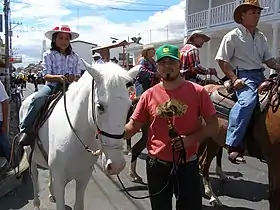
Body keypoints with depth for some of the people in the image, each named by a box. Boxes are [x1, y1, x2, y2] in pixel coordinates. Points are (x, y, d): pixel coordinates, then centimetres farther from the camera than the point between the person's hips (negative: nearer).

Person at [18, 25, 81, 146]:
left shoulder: (74, 57, 12)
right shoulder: (49, 55, 3)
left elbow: (77, 75, 10)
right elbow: (46, 75, -5)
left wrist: (75, 79, -14)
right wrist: (58, 77, -25)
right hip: (52, 85, -3)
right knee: (38, 99, -32)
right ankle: (25, 130, -21)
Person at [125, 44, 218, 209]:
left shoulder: (198, 92, -8)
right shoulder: (149, 95, -3)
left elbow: (213, 126, -4)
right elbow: (132, 126, 2)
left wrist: (191, 139, -20)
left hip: (188, 163, -2)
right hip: (157, 164, 2)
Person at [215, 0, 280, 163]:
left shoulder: (261, 37, 19)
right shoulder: (233, 36, -1)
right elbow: (222, 61, -5)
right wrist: (234, 79, -15)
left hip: (261, 76, 8)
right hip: (243, 76, -8)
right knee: (248, 101, -35)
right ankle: (234, 146, -34)